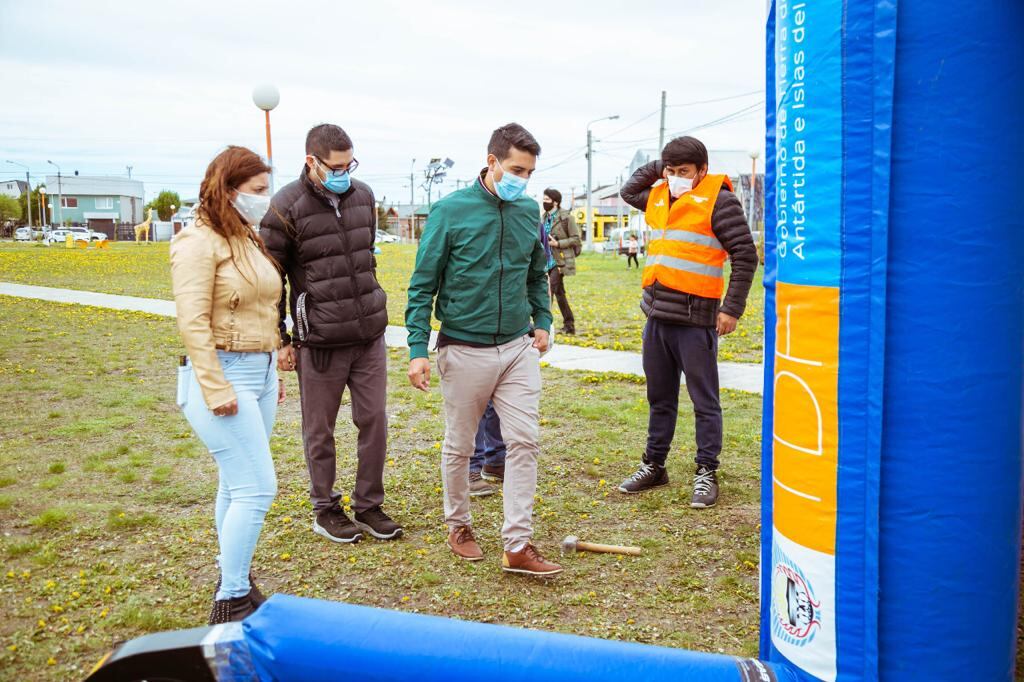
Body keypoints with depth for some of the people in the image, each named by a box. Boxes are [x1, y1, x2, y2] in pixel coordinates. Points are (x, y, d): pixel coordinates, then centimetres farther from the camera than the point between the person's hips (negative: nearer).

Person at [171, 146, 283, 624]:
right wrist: (216, 391, -20)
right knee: (256, 488, -9)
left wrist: (272, 373, 19)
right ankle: (231, 602, 3)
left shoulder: (250, 240, 13)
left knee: (237, 486, 15)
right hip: (223, 374, -8)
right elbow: (192, 322, -17)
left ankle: (234, 581, 26)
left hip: (260, 372, 8)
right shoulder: (200, 242, -11)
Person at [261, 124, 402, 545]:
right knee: (319, 430, 9)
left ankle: (369, 505, 25)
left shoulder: (363, 195, 6)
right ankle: (325, 509, 27)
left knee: (374, 421, 9)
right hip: (320, 340, -5)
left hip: (370, 335, 5)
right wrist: (279, 340, -5)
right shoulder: (286, 207, -11)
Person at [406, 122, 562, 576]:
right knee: (459, 446, 10)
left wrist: (542, 321, 8)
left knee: (525, 441, -1)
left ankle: (518, 546, 6)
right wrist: (418, 349, -13)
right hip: (465, 349, -4)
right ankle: (458, 527, 31)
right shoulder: (451, 211, -10)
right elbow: (422, 285, -7)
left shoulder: (529, 210, 4)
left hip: (518, 348, 4)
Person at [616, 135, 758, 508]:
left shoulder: (717, 200, -7)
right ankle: (653, 466, 28)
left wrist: (732, 309, -12)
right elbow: (629, 190, 32)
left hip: (695, 321, -7)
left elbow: (745, 256, -8)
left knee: (704, 401, 3)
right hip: (657, 316, 7)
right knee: (660, 398, 17)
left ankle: (706, 473, 13)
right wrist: (659, 167, 15)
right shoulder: (658, 198, 13)